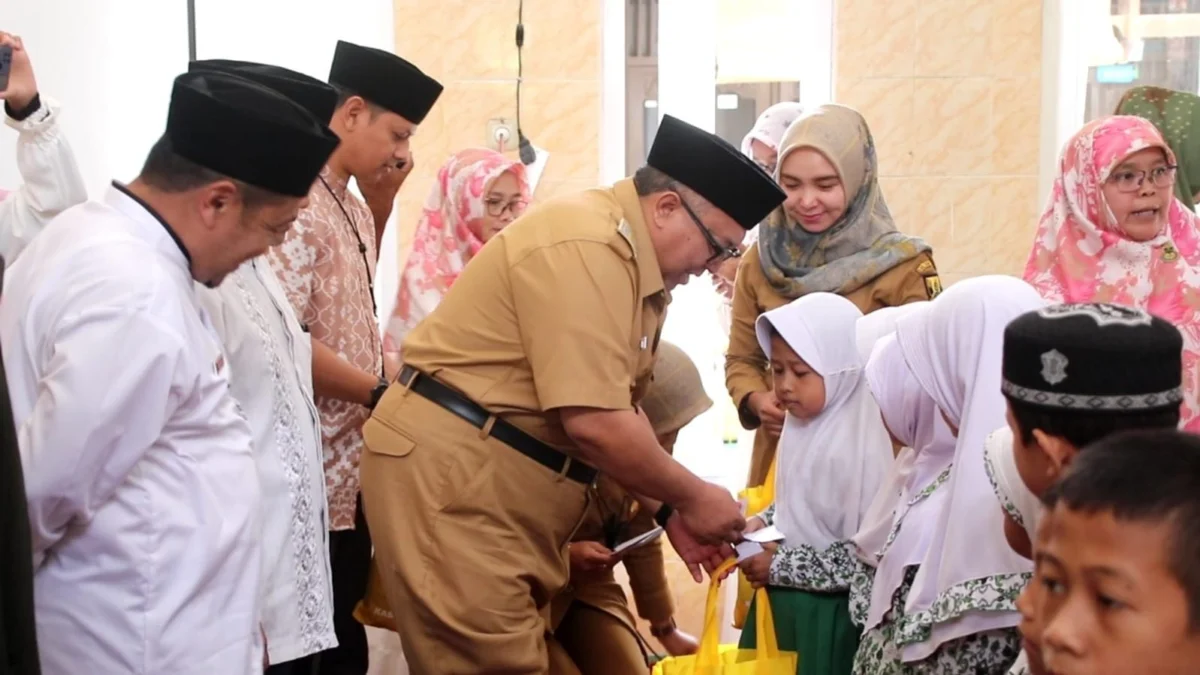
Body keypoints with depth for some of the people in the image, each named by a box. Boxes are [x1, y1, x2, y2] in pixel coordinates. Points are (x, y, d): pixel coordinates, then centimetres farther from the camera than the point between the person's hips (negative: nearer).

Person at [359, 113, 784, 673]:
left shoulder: (636, 264, 13)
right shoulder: (587, 248, -20)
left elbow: (609, 415, 17)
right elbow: (594, 424, -24)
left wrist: (667, 511, 9)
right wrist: (693, 498, -11)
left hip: (504, 487, 10)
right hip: (448, 475, -10)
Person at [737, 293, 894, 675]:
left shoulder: (855, 446, -23)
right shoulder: (803, 425, 3)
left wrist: (782, 566, -19)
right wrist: (762, 523, -2)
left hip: (826, 613, -8)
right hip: (781, 600, 8)